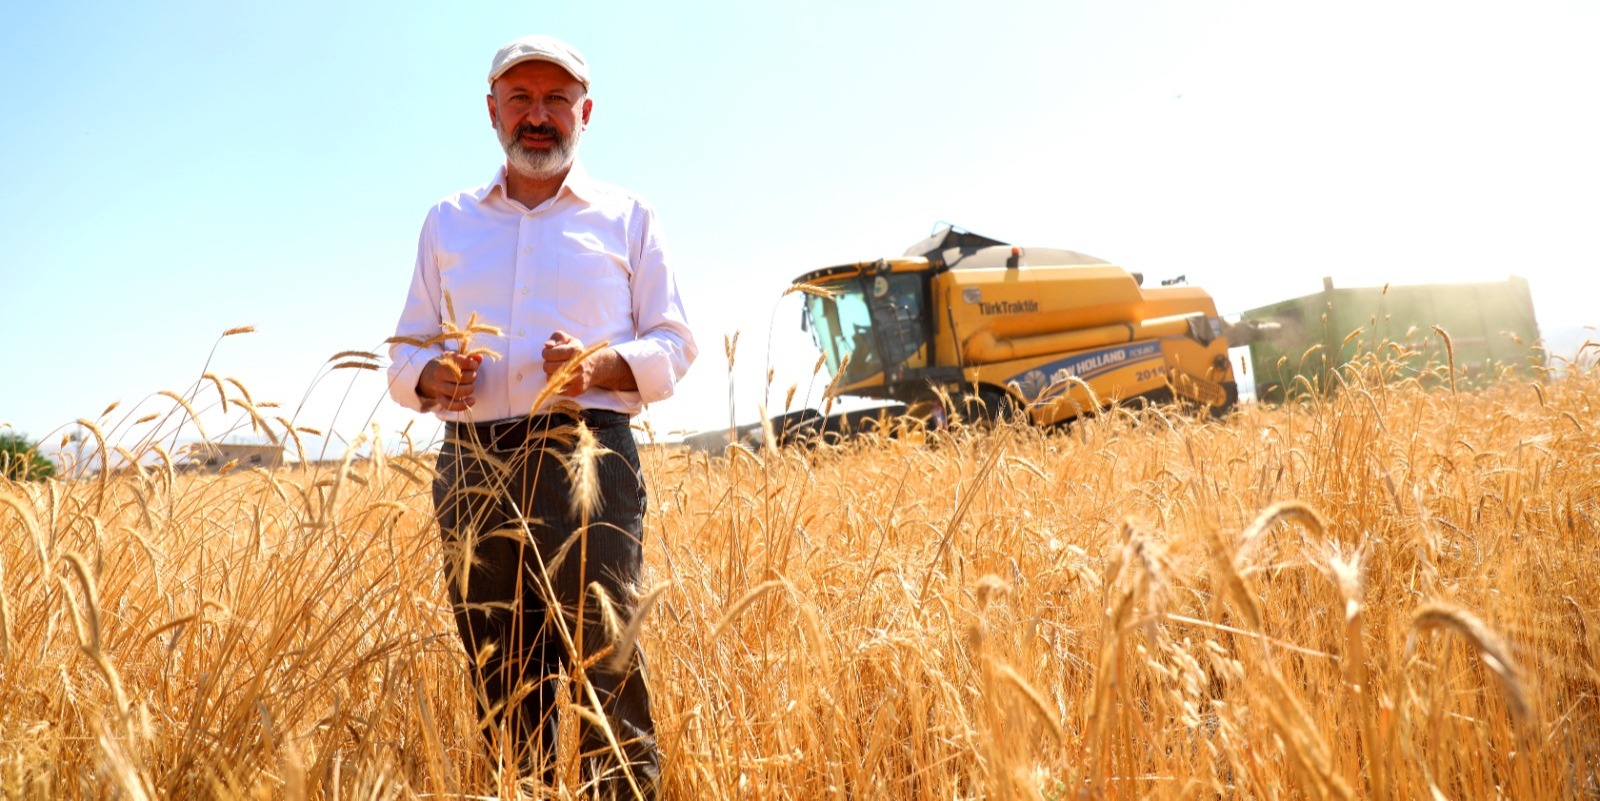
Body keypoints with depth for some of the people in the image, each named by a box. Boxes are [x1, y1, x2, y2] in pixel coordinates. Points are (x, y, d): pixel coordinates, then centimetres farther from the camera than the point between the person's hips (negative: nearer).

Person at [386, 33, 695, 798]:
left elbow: (673, 345, 8)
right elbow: (404, 354, 18)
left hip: (587, 457, -3)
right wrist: (434, 375, -5)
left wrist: (600, 367, -12)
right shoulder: (446, 221, 18)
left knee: (602, 664, -9)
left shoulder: (627, 217, 12)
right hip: (472, 467, 3)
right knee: (499, 680, 6)